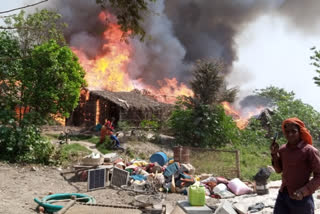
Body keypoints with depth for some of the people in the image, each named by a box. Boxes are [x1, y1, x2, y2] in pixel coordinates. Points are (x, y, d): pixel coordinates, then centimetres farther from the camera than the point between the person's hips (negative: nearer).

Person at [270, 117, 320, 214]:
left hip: (301, 199, -5)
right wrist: (274, 154, -2)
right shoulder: (282, 149, 3)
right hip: (282, 195, 5)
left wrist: (303, 191, -22)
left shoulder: (309, 150, -14)